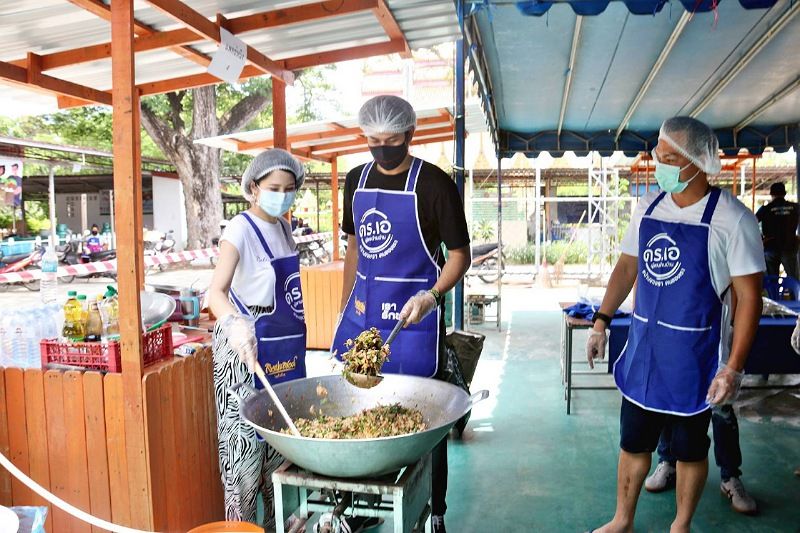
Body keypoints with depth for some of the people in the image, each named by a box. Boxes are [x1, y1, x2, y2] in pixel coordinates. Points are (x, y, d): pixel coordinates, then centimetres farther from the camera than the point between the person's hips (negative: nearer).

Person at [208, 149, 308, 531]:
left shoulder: (283, 227, 8)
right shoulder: (241, 229, -15)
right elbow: (216, 290, -27)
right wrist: (234, 324, -45)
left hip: (285, 343, 8)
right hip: (247, 342, -8)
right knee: (245, 434, 0)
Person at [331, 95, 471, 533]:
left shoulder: (434, 184, -8)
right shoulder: (357, 180, 9)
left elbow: (459, 253, -8)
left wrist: (432, 295, -26)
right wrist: (344, 309, 16)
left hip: (413, 313, -5)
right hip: (363, 308, 6)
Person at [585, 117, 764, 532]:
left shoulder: (731, 218, -13)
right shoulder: (648, 207, 3)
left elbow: (749, 297, -13)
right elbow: (626, 267, 12)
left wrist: (733, 368, -16)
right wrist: (601, 322, 7)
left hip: (693, 355, -4)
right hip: (642, 348, 4)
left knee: (689, 450, 14)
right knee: (633, 443, 15)